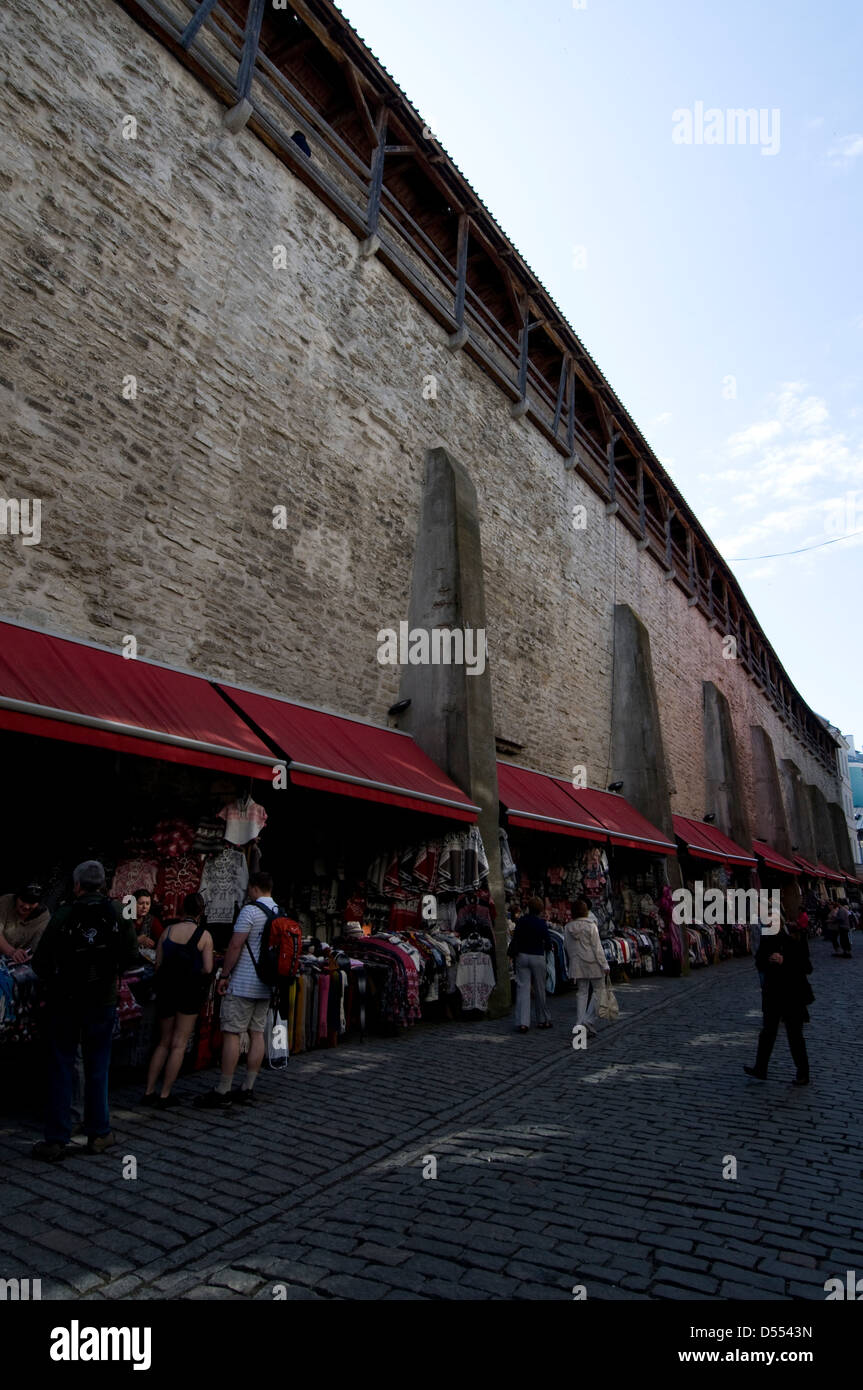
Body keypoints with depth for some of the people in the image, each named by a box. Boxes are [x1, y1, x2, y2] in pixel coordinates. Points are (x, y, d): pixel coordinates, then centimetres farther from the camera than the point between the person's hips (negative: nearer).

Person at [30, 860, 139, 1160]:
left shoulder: (63, 915, -12)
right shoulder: (118, 914, -7)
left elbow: (40, 963, -10)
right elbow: (130, 957, -2)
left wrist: (55, 981, 10)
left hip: (64, 1002, -1)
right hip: (102, 1001, 2)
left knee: (60, 1069, 10)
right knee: (97, 1068, 13)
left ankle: (57, 1140, 13)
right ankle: (98, 1133, 20)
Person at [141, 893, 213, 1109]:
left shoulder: (167, 931, 1)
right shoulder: (204, 935, -8)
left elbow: (158, 964, 0)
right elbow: (208, 969, -12)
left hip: (166, 988, 4)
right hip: (190, 991, -4)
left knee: (163, 1043, 18)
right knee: (179, 1045, 7)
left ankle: (149, 1092, 18)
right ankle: (165, 1095, 8)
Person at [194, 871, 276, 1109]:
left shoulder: (250, 910, -14)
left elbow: (235, 946, -16)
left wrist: (224, 975, -8)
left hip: (243, 985, -7)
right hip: (266, 985, 7)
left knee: (232, 1034, -2)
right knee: (257, 1034, 10)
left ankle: (223, 1093, 2)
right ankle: (247, 1089, 16)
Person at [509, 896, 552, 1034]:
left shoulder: (521, 921, -3)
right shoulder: (542, 923, -9)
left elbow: (515, 939, -3)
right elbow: (548, 943, -6)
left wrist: (513, 954, 6)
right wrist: (546, 948, 15)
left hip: (522, 956, 2)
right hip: (538, 957, -2)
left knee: (523, 988, 0)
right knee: (539, 989, 12)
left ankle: (522, 1022, -8)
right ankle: (543, 1020, 25)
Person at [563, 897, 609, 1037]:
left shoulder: (568, 928, 3)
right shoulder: (591, 925, -11)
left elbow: (568, 949, 8)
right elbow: (597, 947, -11)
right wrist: (605, 966, -7)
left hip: (576, 964, 5)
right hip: (592, 962, -4)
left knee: (581, 992, 10)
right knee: (598, 990, 8)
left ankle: (579, 1023, 7)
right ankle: (589, 1020, -2)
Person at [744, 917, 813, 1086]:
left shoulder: (798, 939, -13)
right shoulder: (768, 938, 2)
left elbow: (807, 968, -16)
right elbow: (759, 962, 1)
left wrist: (784, 961, -26)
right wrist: (768, 960, -20)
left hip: (793, 995, -5)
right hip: (773, 994, 5)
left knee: (795, 1035, 6)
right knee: (767, 1032, 12)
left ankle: (803, 1075, 22)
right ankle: (760, 1070, 22)